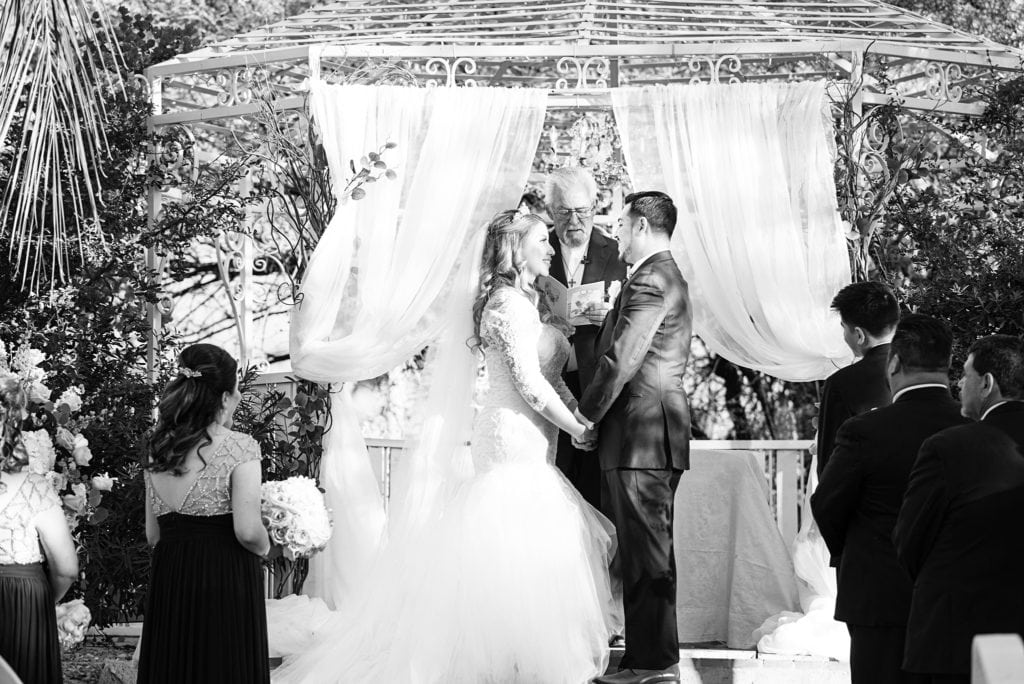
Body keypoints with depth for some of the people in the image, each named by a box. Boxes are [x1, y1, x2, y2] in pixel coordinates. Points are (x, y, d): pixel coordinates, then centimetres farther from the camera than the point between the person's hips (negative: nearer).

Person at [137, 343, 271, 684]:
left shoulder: (157, 449, 8)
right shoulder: (240, 448, -10)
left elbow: (152, 534, 12)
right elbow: (247, 531, -16)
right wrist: (264, 547, 5)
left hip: (168, 578, 6)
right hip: (226, 579, -6)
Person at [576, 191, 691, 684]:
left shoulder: (650, 280, -15)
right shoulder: (665, 276, 20)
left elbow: (622, 360, -18)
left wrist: (585, 415, -8)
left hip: (641, 437, -11)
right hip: (652, 438, 11)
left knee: (647, 554, -6)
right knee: (645, 552, 13)